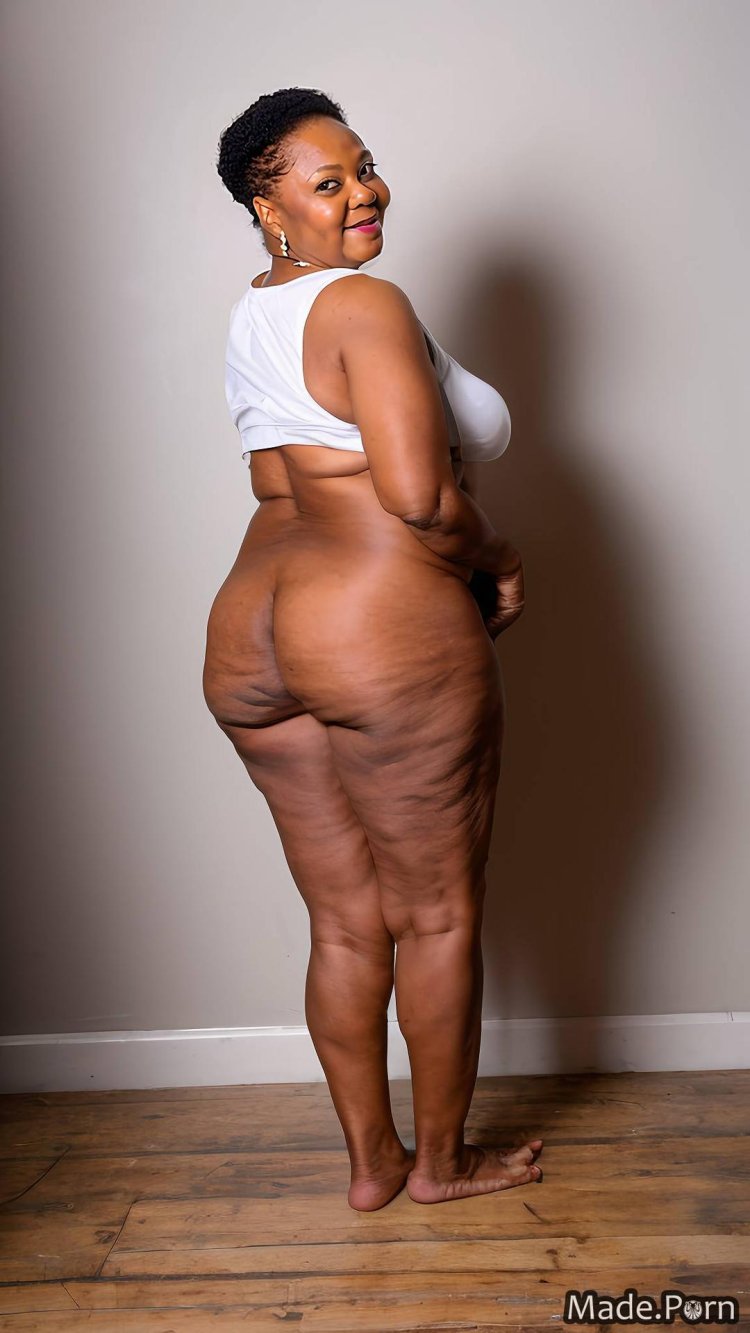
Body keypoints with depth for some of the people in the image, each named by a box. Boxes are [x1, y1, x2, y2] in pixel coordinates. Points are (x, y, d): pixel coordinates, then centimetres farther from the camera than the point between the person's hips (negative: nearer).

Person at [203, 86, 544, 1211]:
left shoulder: (252, 317, 18)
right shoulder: (366, 304, -10)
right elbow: (419, 495, -22)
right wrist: (498, 560, -1)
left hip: (252, 631, 8)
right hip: (388, 633, -8)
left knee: (346, 923, 16)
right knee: (439, 916, 9)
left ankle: (370, 1162, 29)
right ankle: (441, 1160, 27)